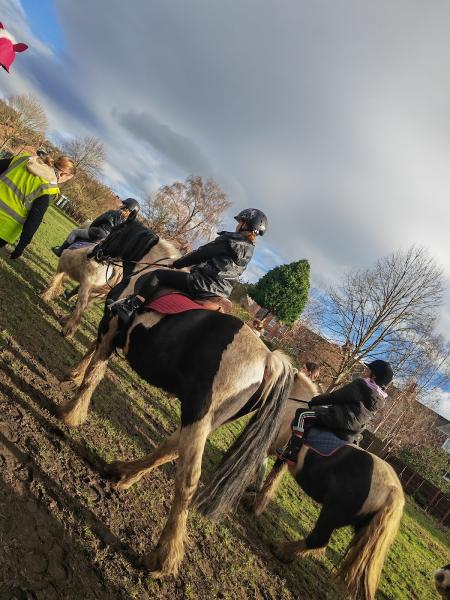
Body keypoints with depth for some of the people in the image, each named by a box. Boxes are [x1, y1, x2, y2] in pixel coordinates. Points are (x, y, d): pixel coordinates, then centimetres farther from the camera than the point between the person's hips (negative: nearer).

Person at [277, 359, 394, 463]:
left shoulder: (360, 384, -11)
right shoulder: (381, 399, 9)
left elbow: (333, 397, -7)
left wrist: (313, 401, 5)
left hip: (342, 421, -9)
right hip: (352, 433, 9)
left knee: (302, 415, -9)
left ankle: (291, 453, -14)